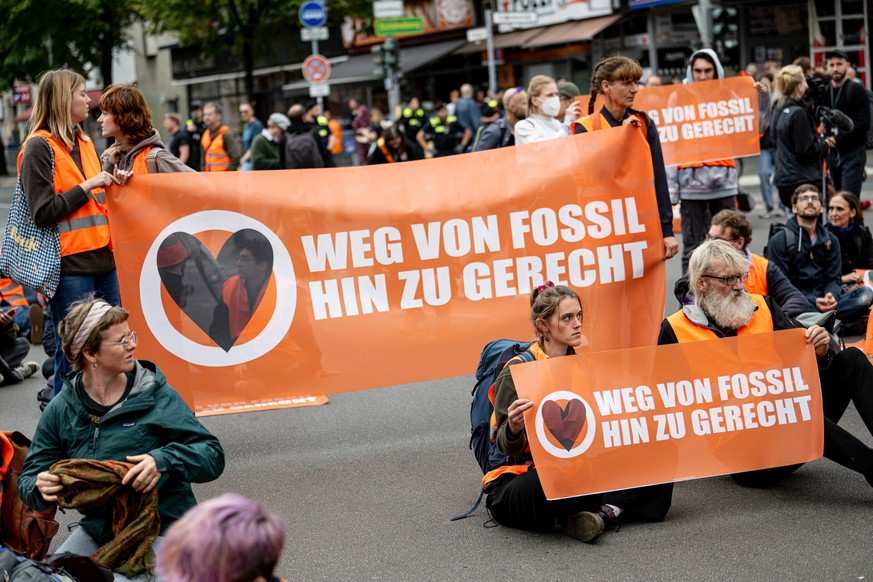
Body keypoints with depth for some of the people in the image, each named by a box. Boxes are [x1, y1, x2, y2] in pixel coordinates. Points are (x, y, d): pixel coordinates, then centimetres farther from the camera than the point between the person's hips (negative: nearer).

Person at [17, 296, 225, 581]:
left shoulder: (157, 397, -7)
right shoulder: (61, 410, 2)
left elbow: (213, 456, -11)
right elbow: (30, 479, 6)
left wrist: (164, 461, -31)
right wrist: (41, 488, -19)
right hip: (97, 530, 4)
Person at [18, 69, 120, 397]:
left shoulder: (84, 143, 17)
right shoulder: (39, 148, -7)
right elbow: (42, 213, -14)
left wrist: (110, 182, 10)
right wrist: (86, 187, -15)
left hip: (102, 258, 8)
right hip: (69, 266, -8)